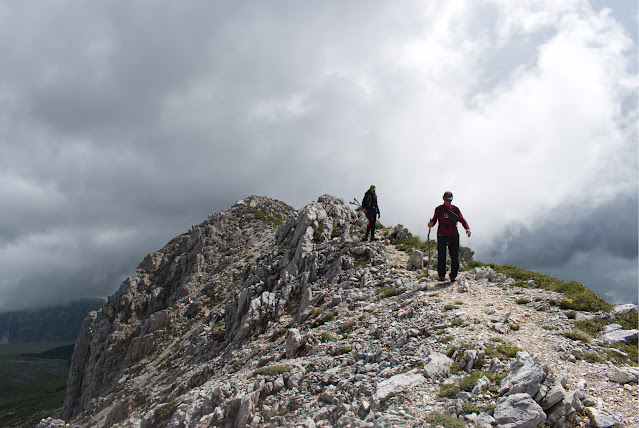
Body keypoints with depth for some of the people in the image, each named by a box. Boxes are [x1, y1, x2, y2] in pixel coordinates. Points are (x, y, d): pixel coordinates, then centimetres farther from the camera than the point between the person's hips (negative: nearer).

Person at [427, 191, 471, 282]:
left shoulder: (455, 209, 10)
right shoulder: (438, 209, 7)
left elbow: (462, 220, 5)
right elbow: (434, 219, 8)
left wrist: (467, 228, -11)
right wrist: (431, 224, -15)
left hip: (454, 236, 1)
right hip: (442, 235, -1)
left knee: (455, 257, 0)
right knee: (441, 257, -2)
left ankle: (453, 276, 12)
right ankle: (441, 275, 11)